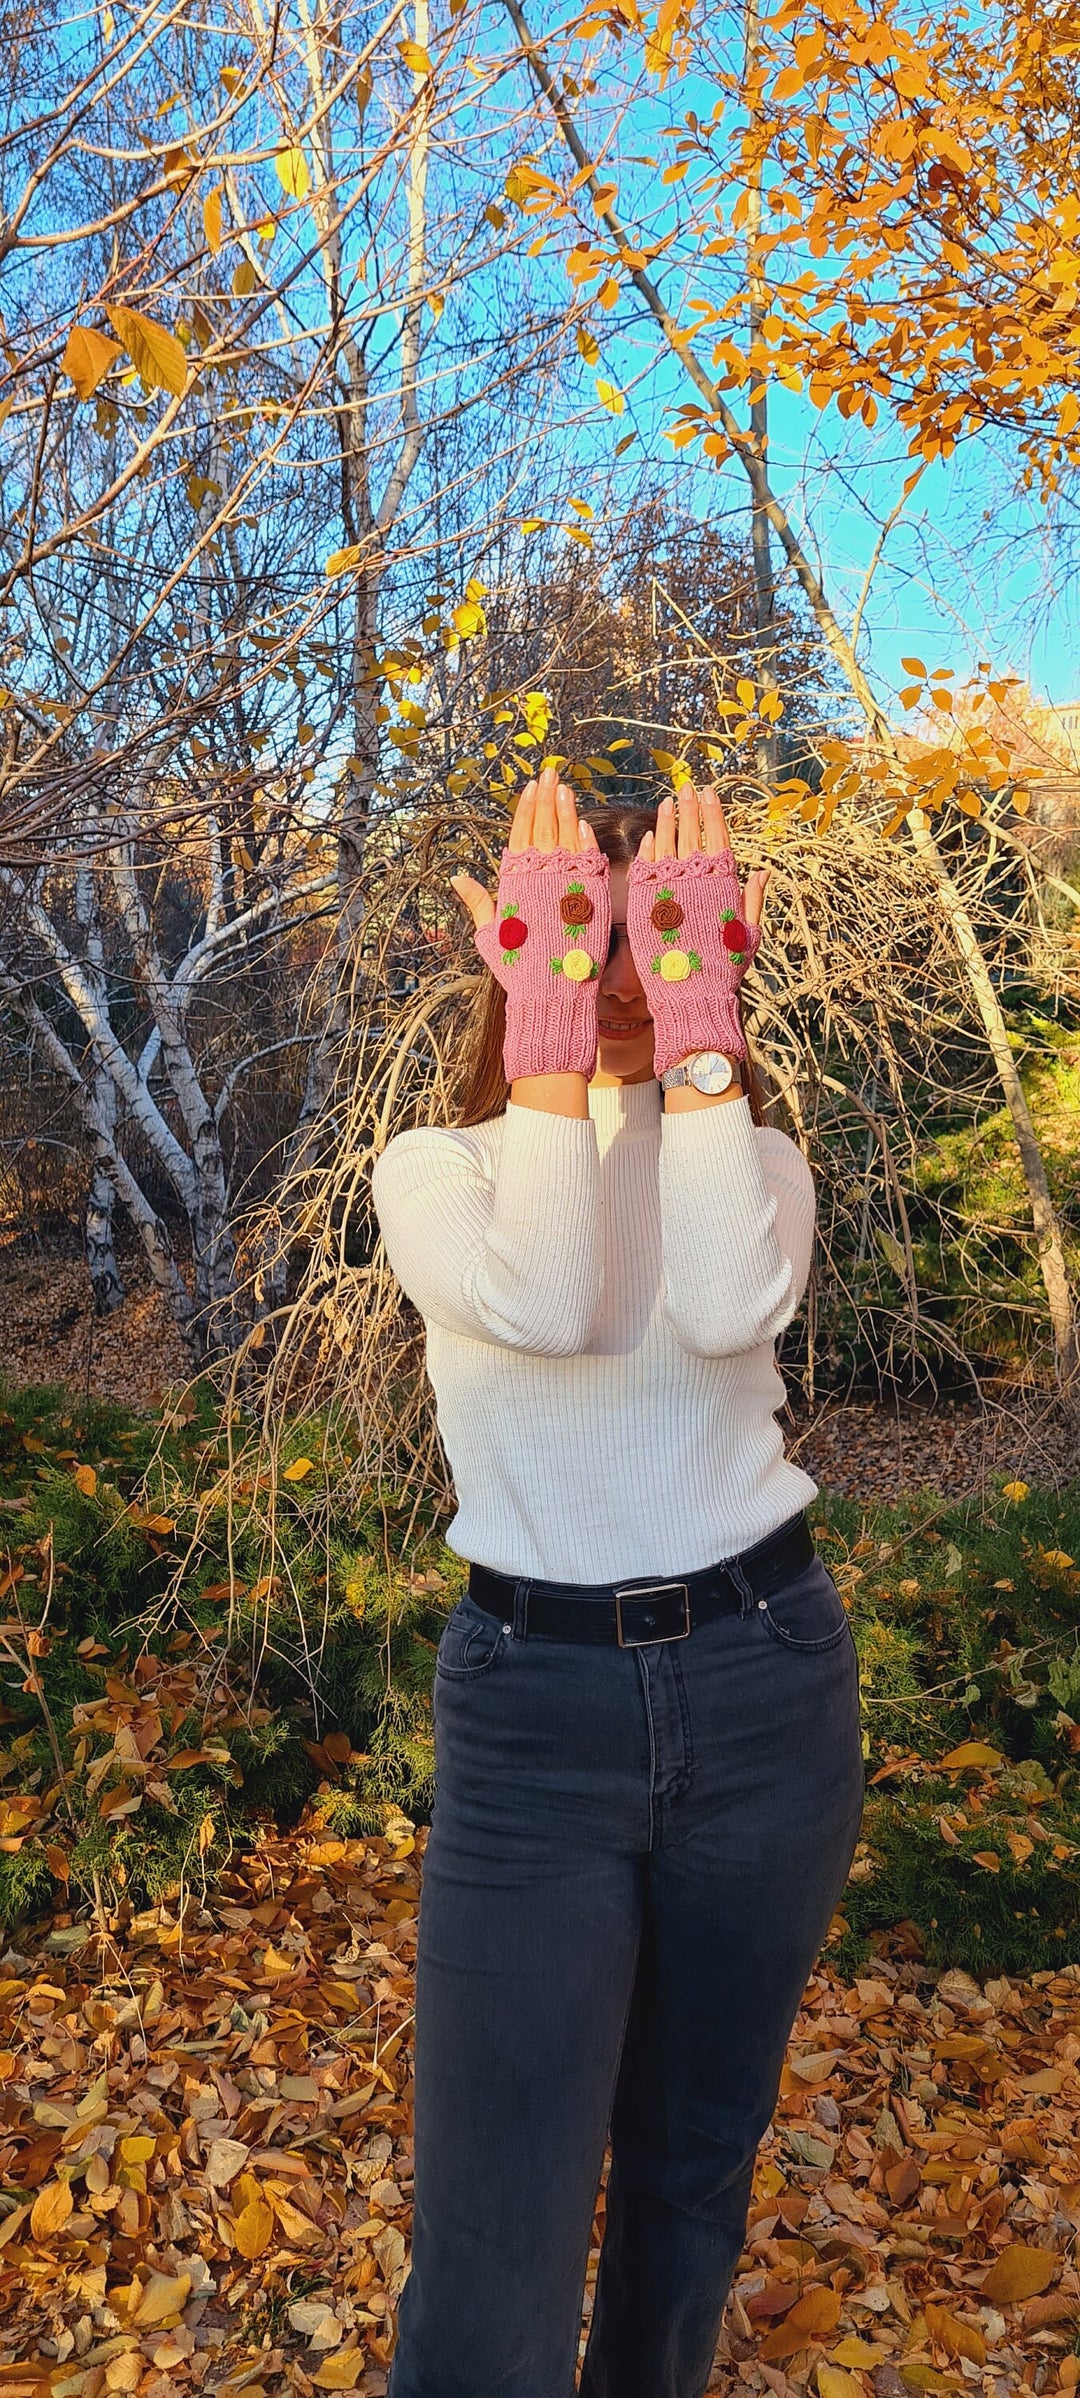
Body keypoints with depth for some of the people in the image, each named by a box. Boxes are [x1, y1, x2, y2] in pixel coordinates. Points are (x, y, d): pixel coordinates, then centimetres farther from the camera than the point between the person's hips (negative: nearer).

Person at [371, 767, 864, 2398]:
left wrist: (693, 1013, -18)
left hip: (765, 1685, 2)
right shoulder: (436, 1167, 1)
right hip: (531, 1706, -2)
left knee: (695, 2173, 19)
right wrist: (555, 1006, -18)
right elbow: (543, 1301, -22)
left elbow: (728, 1306, -20)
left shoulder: (754, 1157, 4)